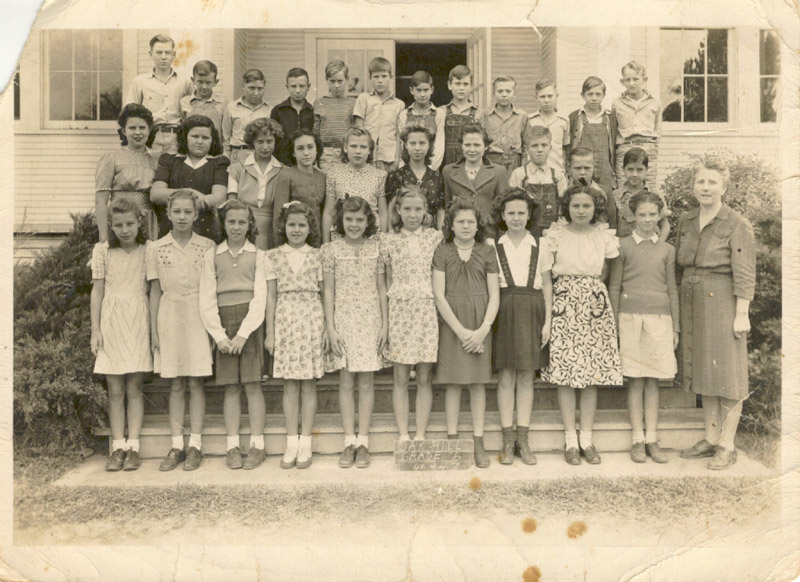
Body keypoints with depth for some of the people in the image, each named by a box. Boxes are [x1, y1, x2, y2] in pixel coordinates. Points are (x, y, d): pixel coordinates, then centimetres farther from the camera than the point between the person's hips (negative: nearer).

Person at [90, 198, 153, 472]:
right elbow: (97, 290, 5)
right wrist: (95, 329, 2)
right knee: (115, 390, 4)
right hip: (111, 321, 1)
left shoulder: (148, 251, 2)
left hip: (138, 321, 0)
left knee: (134, 388, 3)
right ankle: (118, 447, 11)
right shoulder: (103, 251, 3)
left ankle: (133, 446, 9)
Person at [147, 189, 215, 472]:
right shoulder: (156, 248, 4)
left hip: (198, 317, -1)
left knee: (196, 383, 1)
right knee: (175, 385, 6)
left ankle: (195, 445, 10)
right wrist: (154, 329, 3)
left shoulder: (207, 246, 1)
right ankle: (176, 445, 14)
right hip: (169, 318, 1)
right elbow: (155, 291, 6)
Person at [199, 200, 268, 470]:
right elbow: (207, 301, 3)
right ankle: (232, 446, 10)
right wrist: (219, 335, -8)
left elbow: (260, 299, -3)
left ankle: (257, 445, 7)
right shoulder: (212, 255, 8)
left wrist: (243, 333, -12)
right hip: (223, 325, 2)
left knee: (252, 385, -1)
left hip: (251, 324, -1)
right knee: (231, 387, 4)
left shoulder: (258, 255, 4)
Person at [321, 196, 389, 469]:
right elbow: (328, 291, 1)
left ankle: (363, 442, 11)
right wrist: (330, 328, -4)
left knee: (366, 382, 3)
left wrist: (385, 324, 3)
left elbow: (381, 289, 9)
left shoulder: (375, 249, 6)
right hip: (343, 320, -1)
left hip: (371, 321, 1)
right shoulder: (331, 249, 2)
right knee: (346, 382, 3)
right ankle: (349, 441, 12)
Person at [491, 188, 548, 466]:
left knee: (527, 376, 5)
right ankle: (508, 440, 10)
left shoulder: (540, 246, 7)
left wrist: (548, 320, -1)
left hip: (532, 310, 1)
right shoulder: (493, 246, 5)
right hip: (504, 310, -1)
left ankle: (523, 440, 13)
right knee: (505, 377, 1)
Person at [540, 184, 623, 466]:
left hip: (595, 308, 3)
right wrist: (547, 318, -8)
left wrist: (589, 285, 5)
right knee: (566, 374, -3)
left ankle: (587, 439, 13)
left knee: (593, 373, 3)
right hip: (564, 308, -2)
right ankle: (570, 440, 8)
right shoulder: (554, 236, -2)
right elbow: (546, 281, -3)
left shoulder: (605, 236, 6)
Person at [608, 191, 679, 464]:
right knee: (635, 381, 2)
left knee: (653, 380, 6)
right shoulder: (623, 246, 2)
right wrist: (614, 325, 0)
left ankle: (652, 439, 13)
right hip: (631, 317, -2)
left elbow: (672, 289, 13)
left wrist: (675, 327, 10)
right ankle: (637, 439, 9)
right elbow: (614, 287, 3)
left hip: (660, 319, 2)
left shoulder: (667, 249, 10)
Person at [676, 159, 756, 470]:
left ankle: (726, 445, 11)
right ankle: (710, 439, 24)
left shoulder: (737, 225, -8)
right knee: (704, 373, 13)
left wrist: (741, 314, -16)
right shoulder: (686, 222, 9)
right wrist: (677, 307, 13)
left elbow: (744, 275, -11)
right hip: (693, 304, 6)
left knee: (727, 373, 1)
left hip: (723, 303, -6)